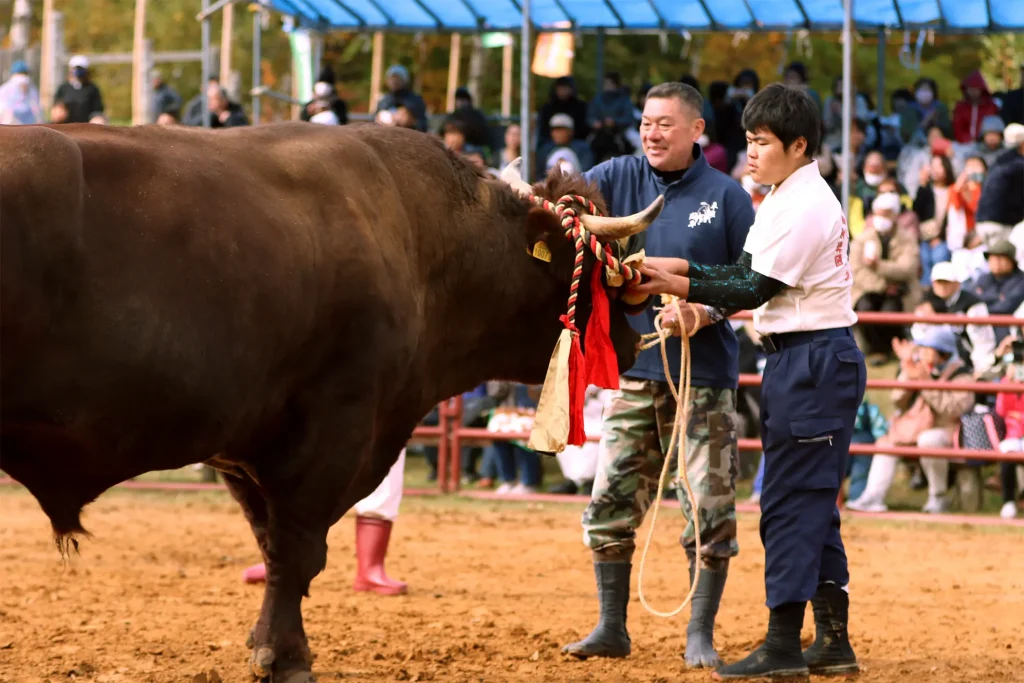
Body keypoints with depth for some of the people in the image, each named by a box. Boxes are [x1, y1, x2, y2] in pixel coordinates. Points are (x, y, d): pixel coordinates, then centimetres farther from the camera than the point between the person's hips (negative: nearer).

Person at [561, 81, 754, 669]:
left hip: (703, 371, -3)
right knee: (612, 500, 5)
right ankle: (612, 628, 16)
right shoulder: (620, 178, 4)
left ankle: (701, 633, 8)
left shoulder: (726, 196, -3)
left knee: (709, 508, -2)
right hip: (632, 367, 3)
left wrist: (706, 309, -20)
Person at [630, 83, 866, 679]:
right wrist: (678, 267, 4)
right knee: (811, 501, 12)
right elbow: (748, 272, 13)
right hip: (801, 361, 10)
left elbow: (756, 289, -15)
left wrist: (681, 287, -13)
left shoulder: (805, 206, -16)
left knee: (791, 500, -8)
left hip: (813, 361, -10)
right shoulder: (787, 199, 15)